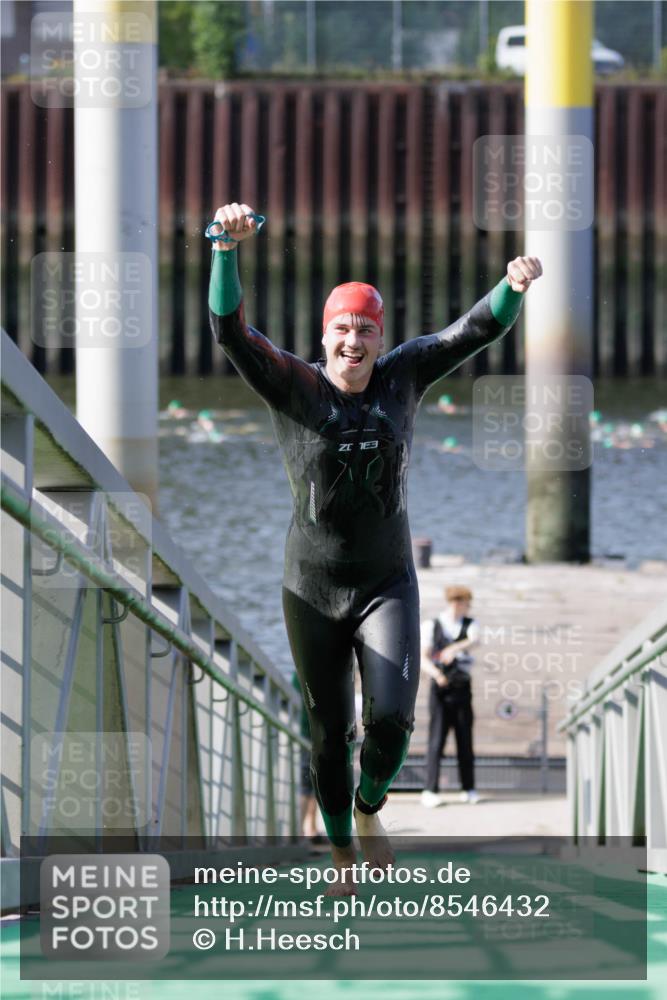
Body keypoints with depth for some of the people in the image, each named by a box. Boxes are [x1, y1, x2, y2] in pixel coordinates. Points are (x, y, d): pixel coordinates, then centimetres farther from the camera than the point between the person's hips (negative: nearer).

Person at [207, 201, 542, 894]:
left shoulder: (401, 377, -1)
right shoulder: (293, 387, -9)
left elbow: (477, 329, -7)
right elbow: (229, 329, -23)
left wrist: (514, 286, -29)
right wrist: (228, 247, -39)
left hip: (388, 584, 1)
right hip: (313, 589, -1)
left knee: (391, 719, -18)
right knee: (329, 733, 9)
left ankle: (368, 809, 15)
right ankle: (341, 852, 33)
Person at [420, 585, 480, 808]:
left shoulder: (470, 624, 3)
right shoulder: (431, 626, -2)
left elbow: (474, 640, -21)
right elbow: (423, 658, -10)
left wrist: (454, 648, -40)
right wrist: (436, 673, -30)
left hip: (462, 689, 2)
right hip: (440, 689, -2)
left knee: (465, 740, 5)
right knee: (436, 741, -7)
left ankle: (468, 789, 12)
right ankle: (430, 792, -7)